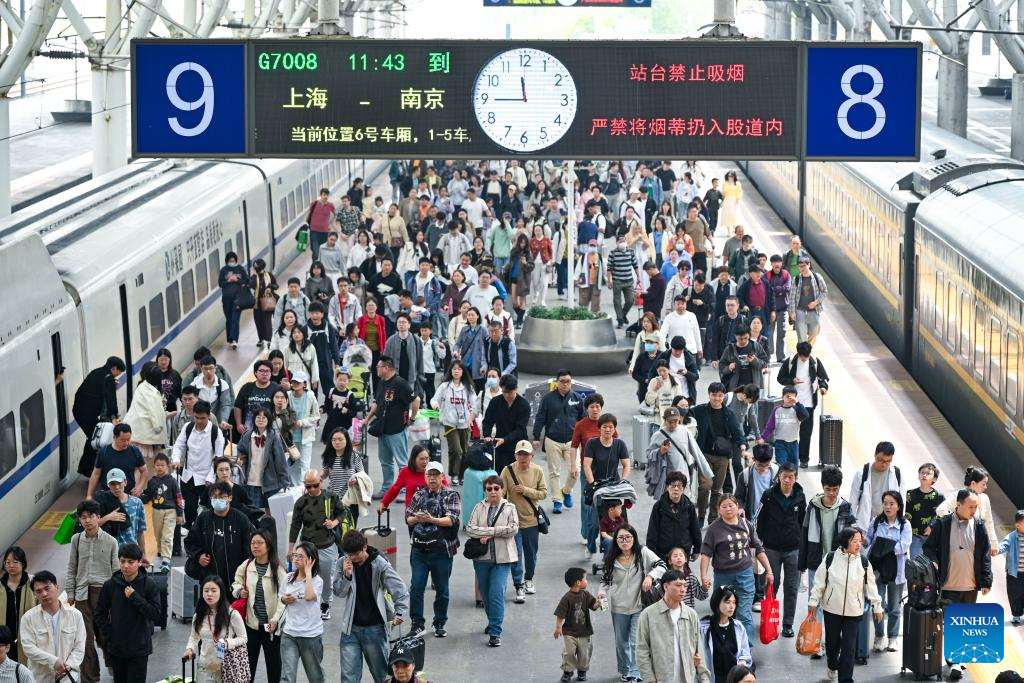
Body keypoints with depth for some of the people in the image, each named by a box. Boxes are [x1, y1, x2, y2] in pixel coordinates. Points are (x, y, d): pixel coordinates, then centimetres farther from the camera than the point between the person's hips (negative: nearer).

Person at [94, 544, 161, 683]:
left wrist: (134, 597, -19)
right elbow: (100, 613, 7)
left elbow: (155, 613, -13)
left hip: (139, 650, -3)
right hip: (116, 648, 3)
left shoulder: (149, 585, -8)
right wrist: (107, 636, -2)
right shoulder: (110, 585, -2)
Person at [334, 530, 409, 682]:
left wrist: (400, 613, -25)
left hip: (374, 628, -3)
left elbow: (399, 589, -12)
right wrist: (346, 576, -17)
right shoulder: (344, 563, -1)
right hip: (351, 628, 3)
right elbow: (338, 592, 2)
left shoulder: (380, 564, -12)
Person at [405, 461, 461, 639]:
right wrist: (416, 519, -13)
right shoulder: (419, 495, 12)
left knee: (441, 589, 7)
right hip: (419, 549, 3)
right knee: (416, 587, -4)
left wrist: (431, 519, -26)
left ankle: (440, 624, 20)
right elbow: (408, 518, 11)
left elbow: (452, 520, -12)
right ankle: (417, 624, 4)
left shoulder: (451, 496, 0)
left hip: (441, 550, -2)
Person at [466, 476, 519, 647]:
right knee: (485, 593, 14)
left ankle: (495, 633, -11)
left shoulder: (509, 508, 3)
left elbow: (513, 529, -11)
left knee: (496, 594, -12)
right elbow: (469, 528, -5)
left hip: (502, 558, -3)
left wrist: (488, 533, -13)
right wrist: (492, 531, -16)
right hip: (482, 557, 3)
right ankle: (493, 622, 37)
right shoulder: (479, 507, 6)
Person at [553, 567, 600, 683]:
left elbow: (594, 605, -8)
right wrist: (558, 627, -11)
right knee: (568, 652, -4)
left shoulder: (586, 595, -2)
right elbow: (560, 614, -11)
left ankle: (582, 671, 31)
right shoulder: (567, 598, -15)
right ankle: (567, 671, 16)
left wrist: (599, 601, -28)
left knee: (584, 653, 10)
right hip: (569, 632, -4)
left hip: (584, 632, 4)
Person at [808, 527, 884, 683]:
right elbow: (819, 581, -1)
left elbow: (870, 586, 2)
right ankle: (832, 666, 44)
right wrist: (813, 601, 0)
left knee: (849, 647, -2)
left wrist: (877, 606, 5)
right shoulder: (830, 558, -8)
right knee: (832, 641, 15)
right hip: (832, 609, 0)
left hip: (854, 612, 0)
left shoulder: (863, 562, -6)